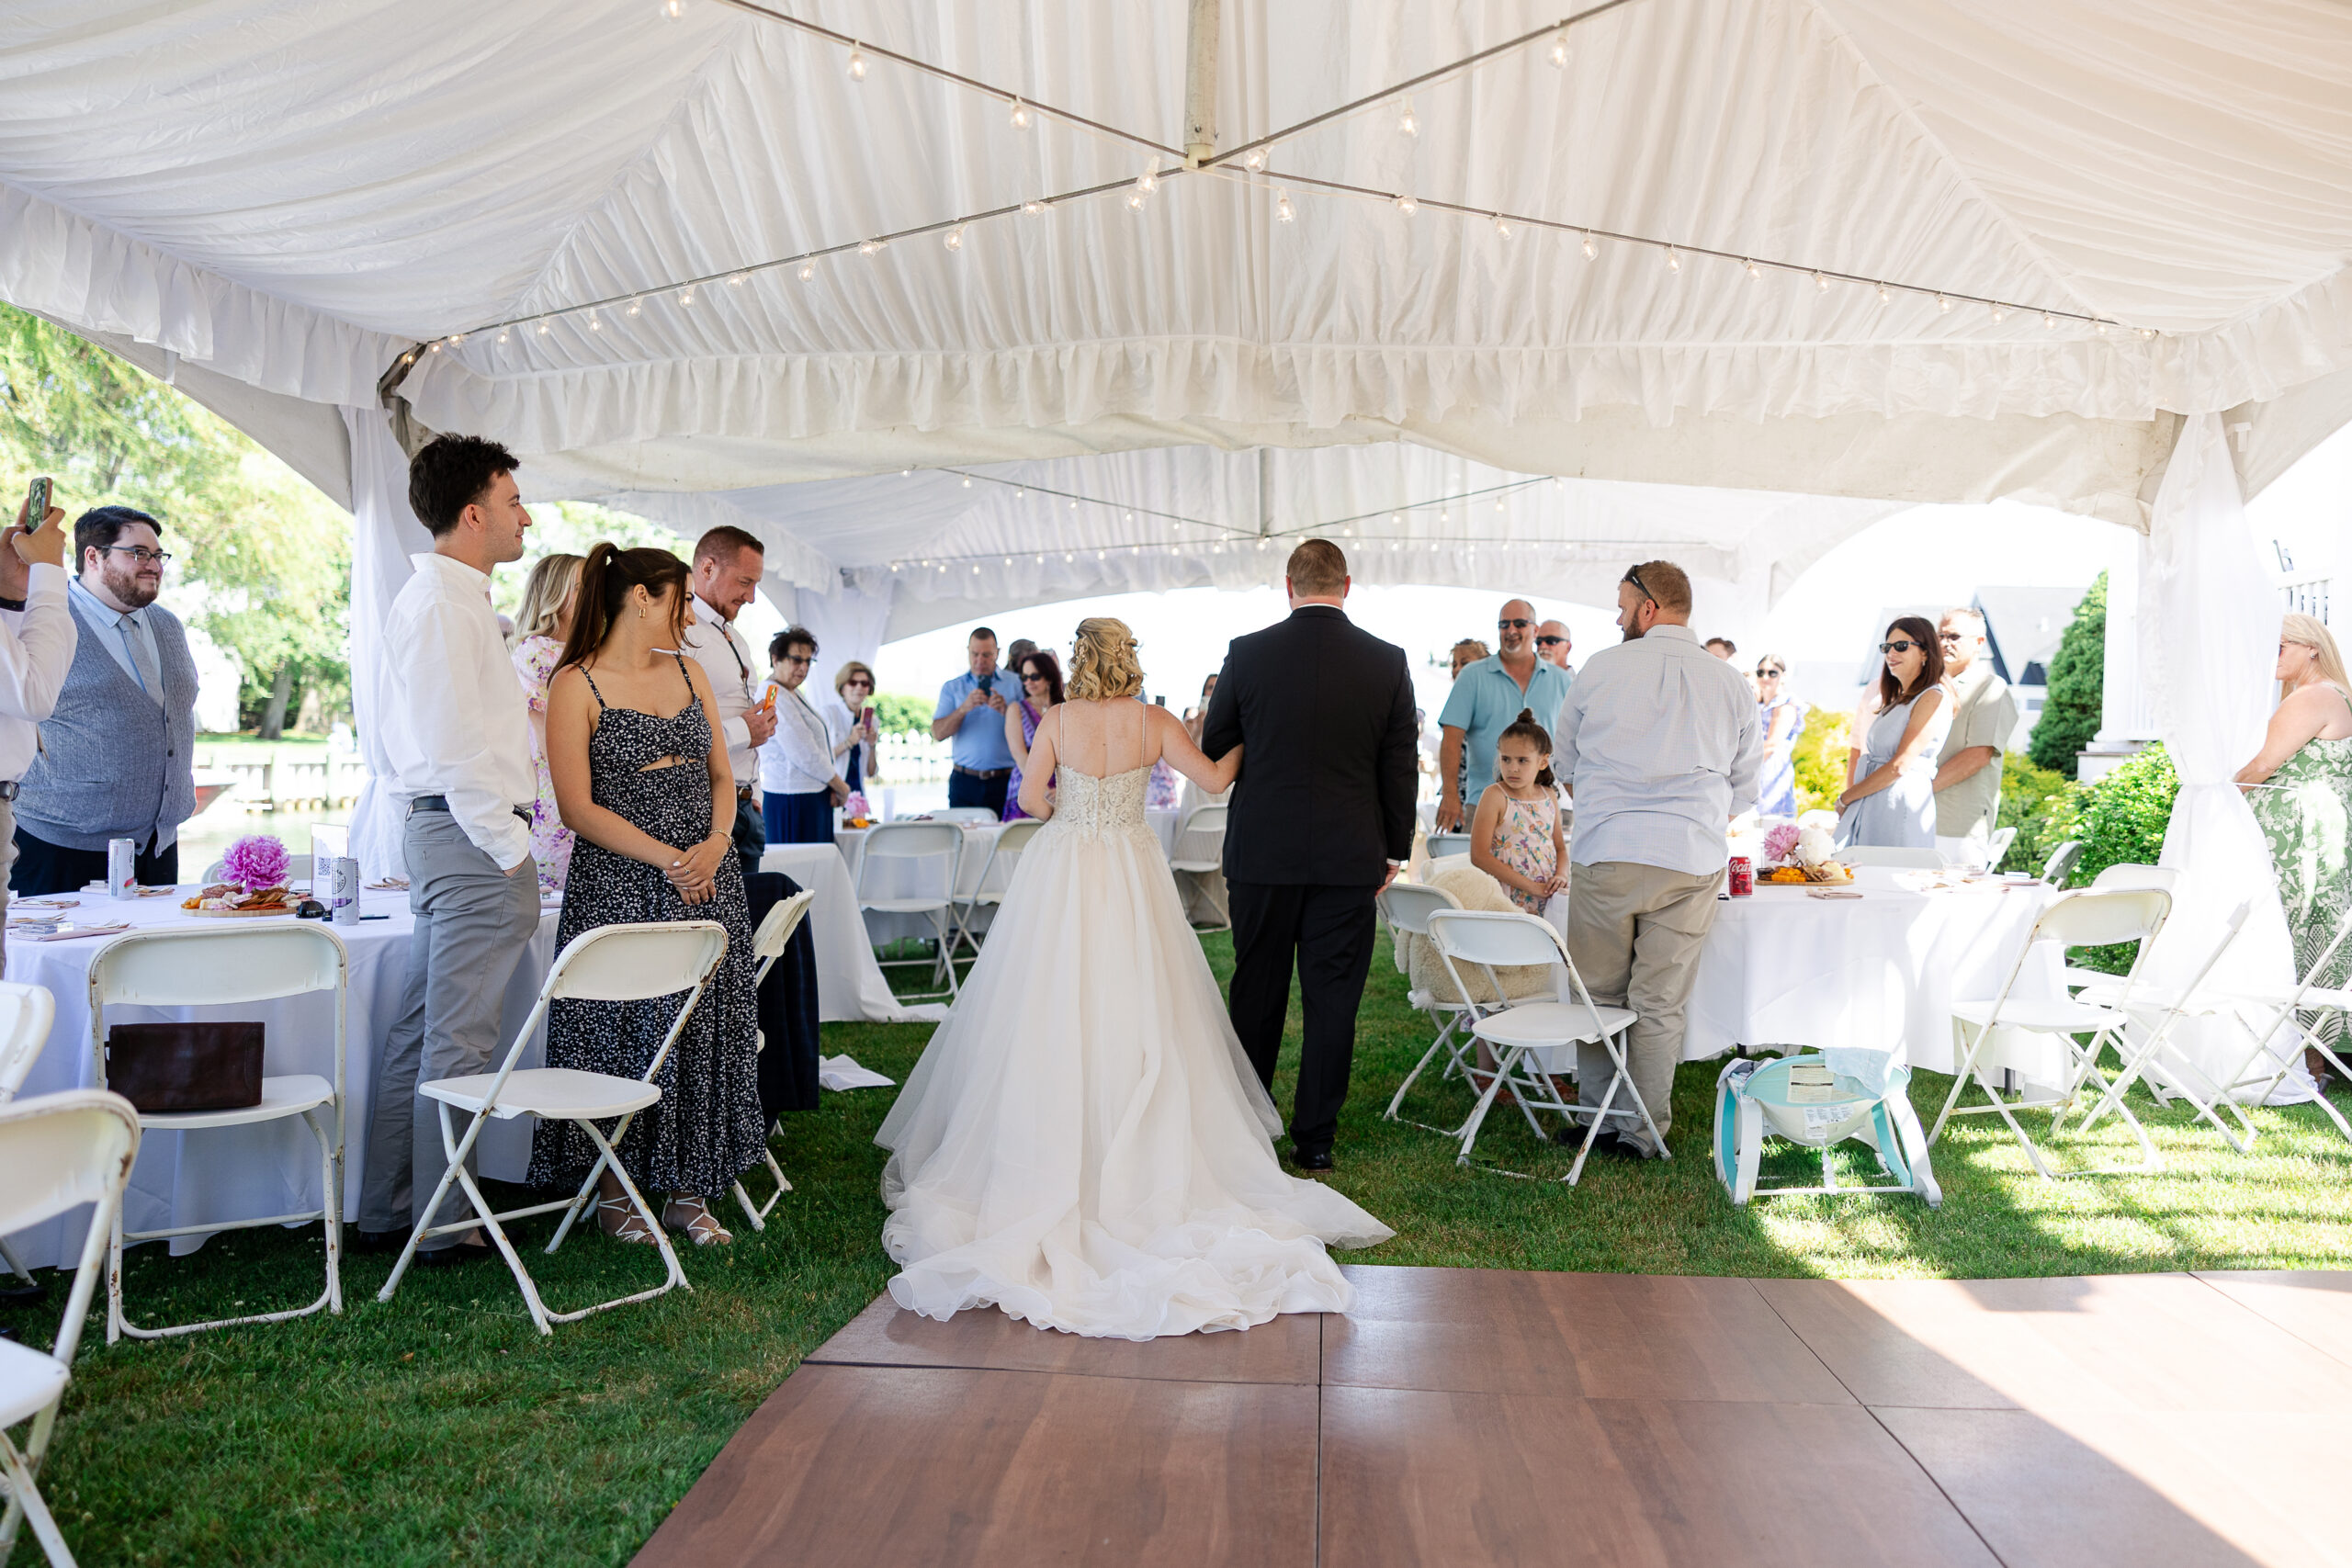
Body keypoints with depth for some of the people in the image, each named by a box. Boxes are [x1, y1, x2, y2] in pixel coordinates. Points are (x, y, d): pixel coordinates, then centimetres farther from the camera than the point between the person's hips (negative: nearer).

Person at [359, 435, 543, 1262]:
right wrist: (510, 847, -18)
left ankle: (386, 1210, 24)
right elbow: (454, 743, -20)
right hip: (472, 832, -11)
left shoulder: (447, 597, 19)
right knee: (456, 1040, -3)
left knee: (421, 1029, 15)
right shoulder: (443, 603, -14)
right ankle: (442, 1224, 6)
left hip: (446, 829, 11)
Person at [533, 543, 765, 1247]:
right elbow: (578, 807, -11)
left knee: (702, 1030, 6)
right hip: (619, 885, -5)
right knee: (622, 1032, 1)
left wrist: (716, 843, -7)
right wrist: (668, 860, -17)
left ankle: (687, 1188, 17)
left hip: (707, 878, 6)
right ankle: (613, 1190, 17)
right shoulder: (576, 685, -5)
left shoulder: (691, 672, 13)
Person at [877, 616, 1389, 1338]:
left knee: (1054, 1010, 8)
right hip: (1131, 876, 1)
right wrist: (1246, 742, 16)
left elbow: (1030, 799, -4)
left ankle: (1053, 1143, 11)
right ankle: (1136, 1147, 13)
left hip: (1061, 872, 0)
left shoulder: (1057, 721, -6)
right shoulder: (1154, 722, -6)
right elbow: (1214, 778, -3)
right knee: (1134, 1013, 9)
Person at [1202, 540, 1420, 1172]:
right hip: (1349, 858, 0)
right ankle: (1315, 1139, 14)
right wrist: (1394, 850, 11)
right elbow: (1400, 765, 1)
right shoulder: (1388, 662, -3)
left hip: (1262, 852, 0)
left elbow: (1214, 749, 5)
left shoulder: (1247, 653, -5)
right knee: (1332, 1000, 7)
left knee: (1256, 993, 12)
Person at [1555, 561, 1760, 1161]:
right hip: (1692, 861, 1)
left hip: (1605, 854, -1)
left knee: (1599, 995, 12)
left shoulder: (1600, 668, 2)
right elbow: (1745, 784, 15)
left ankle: (1596, 1117, 21)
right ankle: (1642, 1132, 15)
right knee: (1660, 1004, 8)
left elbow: (1565, 762, 13)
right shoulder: (1730, 683, 6)